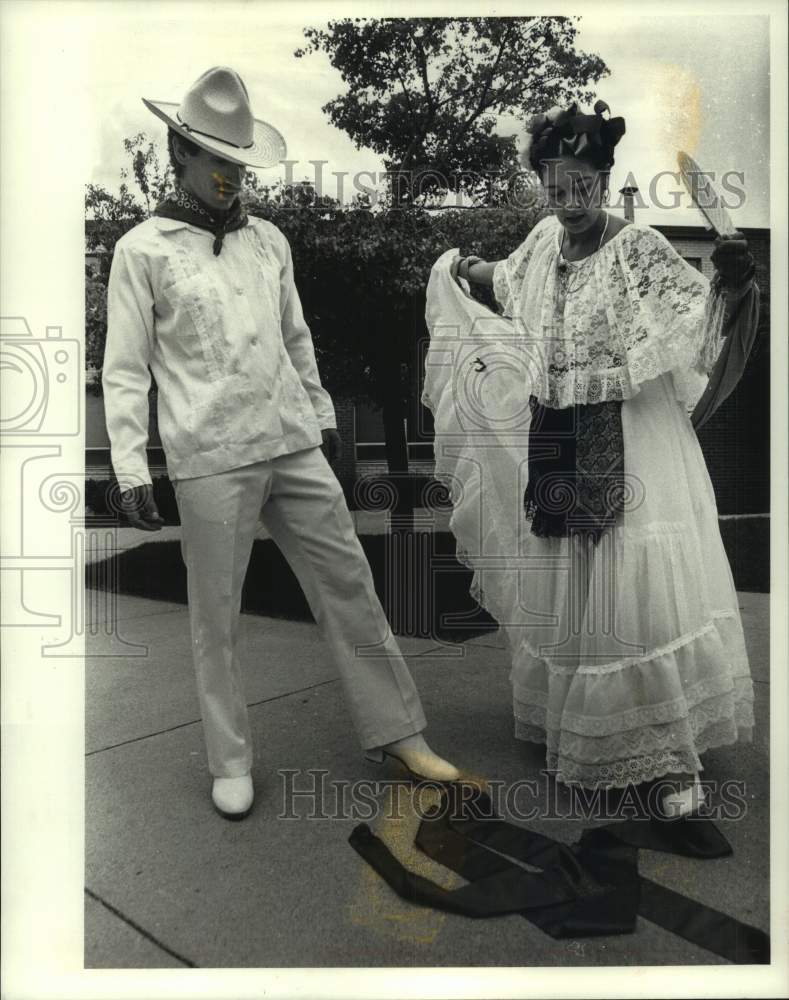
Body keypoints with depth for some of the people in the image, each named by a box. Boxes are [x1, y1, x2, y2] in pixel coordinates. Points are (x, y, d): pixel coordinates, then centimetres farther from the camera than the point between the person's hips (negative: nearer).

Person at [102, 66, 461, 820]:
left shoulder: (268, 240, 13)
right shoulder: (142, 250, 1)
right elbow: (125, 370, -1)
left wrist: (322, 414, 20)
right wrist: (130, 467, -7)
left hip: (294, 446, 4)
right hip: (210, 460, -4)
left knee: (348, 583, 6)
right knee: (216, 615, 5)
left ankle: (395, 731, 19)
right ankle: (230, 761, 22)